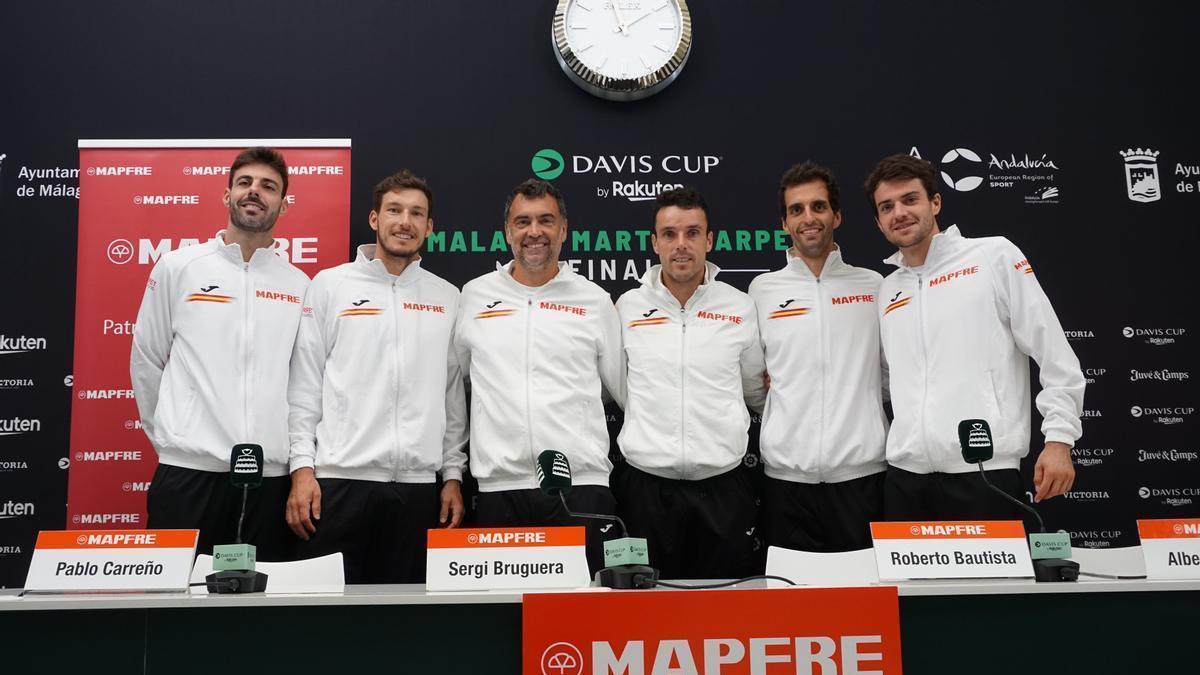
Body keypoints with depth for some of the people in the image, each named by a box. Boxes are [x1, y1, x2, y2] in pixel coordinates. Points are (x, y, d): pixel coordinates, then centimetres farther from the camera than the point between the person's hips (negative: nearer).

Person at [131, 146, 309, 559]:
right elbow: (146, 362, 9)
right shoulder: (177, 267, 4)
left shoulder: (300, 285, 8)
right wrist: (168, 436, 10)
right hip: (188, 470, -1)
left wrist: (299, 458, 9)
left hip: (270, 475, 2)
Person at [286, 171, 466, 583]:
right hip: (339, 476, -2)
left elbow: (454, 394, 11)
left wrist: (453, 474, 7)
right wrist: (302, 466, -6)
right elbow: (304, 385, 1)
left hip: (418, 484, 2)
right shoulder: (330, 285, 4)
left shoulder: (447, 298, 10)